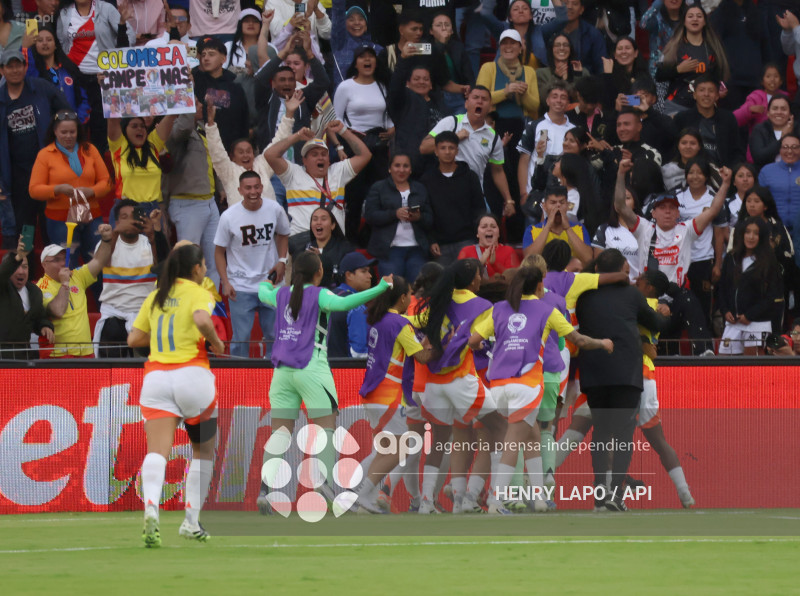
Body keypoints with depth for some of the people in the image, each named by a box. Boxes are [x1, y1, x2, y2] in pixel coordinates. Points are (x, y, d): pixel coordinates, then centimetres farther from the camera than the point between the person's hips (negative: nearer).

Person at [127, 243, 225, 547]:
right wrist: (216, 343, -5)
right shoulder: (199, 293, 0)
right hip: (192, 372, -3)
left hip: (155, 375, 3)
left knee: (157, 451, -11)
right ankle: (191, 521, 13)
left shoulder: (155, 297, 16)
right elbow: (202, 319, -22)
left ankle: (151, 508, -37)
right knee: (204, 451, 16)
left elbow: (133, 339, 17)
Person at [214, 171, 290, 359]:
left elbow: (283, 235, 17)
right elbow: (219, 251, -2)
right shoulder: (229, 217, -10)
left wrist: (282, 260, 0)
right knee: (241, 337, -3)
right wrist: (225, 283, -10)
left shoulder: (275, 210, -3)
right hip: (240, 287, -3)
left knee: (275, 334, 10)